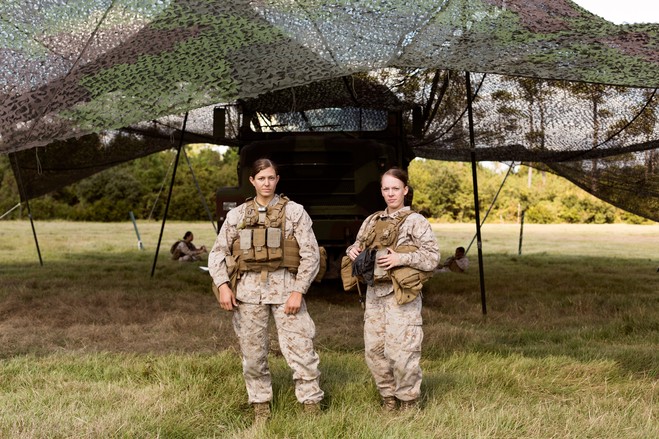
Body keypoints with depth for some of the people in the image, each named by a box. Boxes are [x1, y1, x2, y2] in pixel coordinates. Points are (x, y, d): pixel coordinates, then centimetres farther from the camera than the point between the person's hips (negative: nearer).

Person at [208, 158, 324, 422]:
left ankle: (312, 407, 7)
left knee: (300, 349, -6)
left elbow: (311, 254, 0)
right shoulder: (237, 215, 11)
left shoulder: (294, 211, 4)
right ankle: (261, 408, 23)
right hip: (248, 288, 3)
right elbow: (218, 253, 11)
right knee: (252, 353, 8)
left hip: (285, 286, -2)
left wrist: (298, 291, -9)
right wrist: (222, 285, -4)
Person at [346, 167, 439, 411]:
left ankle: (409, 402, 11)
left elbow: (432, 257, -8)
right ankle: (388, 398, 24)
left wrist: (402, 258, -18)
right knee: (373, 349, 8)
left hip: (401, 294, -6)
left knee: (400, 350, -6)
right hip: (374, 292, 6)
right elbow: (358, 245, 24)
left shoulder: (415, 221, -1)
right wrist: (353, 251, 1)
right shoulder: (371, 221, 15)